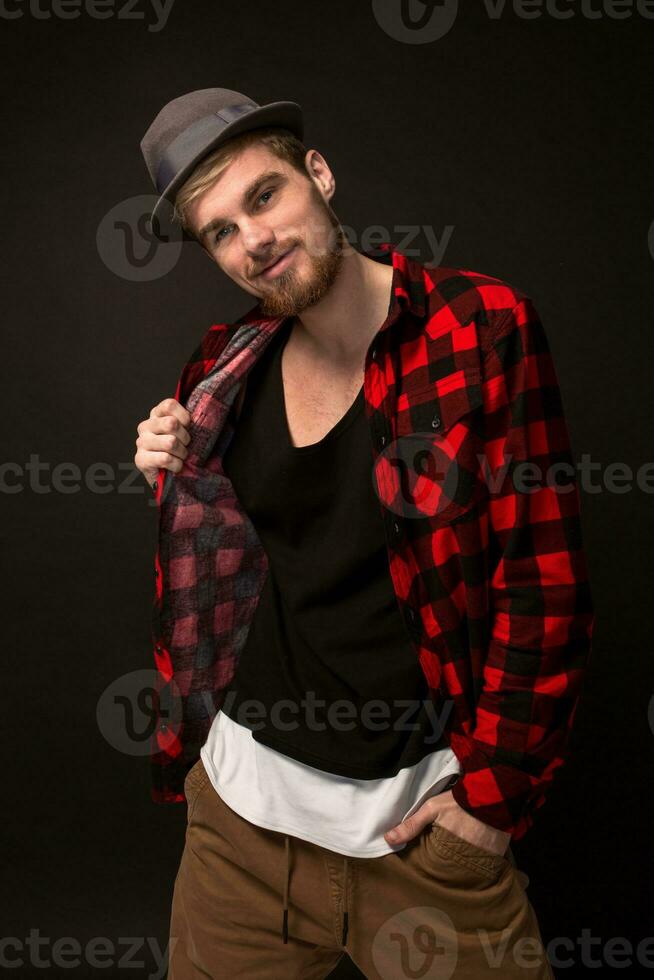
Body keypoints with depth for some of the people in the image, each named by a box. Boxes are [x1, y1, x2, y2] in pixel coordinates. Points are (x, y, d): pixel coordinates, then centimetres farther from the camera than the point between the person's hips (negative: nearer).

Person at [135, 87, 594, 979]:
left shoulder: (485, 327, -12)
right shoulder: (226, 368, 2)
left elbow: (546, 578, -12)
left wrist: (494, 791, -11)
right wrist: (177, 479, -4)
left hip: (425, 815, -4)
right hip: (243, 795, 5)